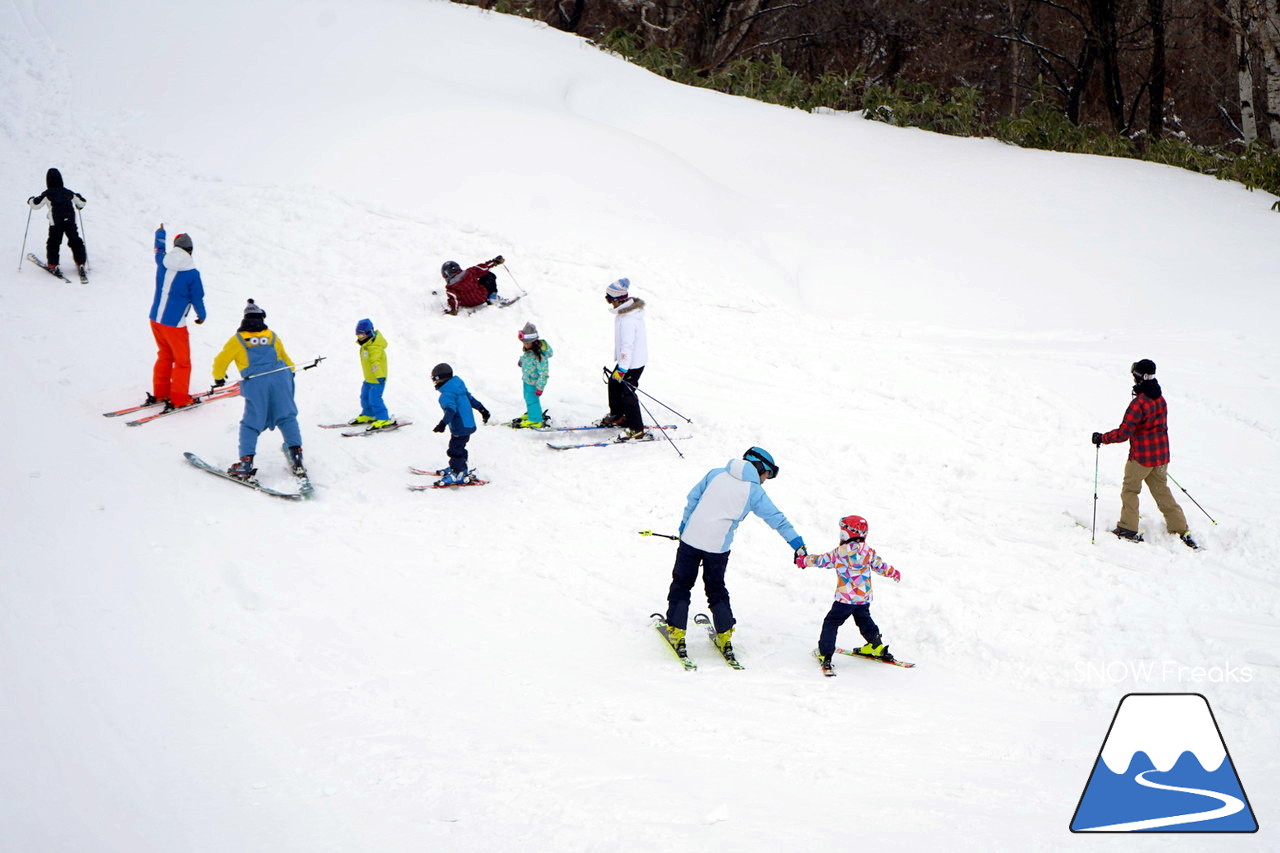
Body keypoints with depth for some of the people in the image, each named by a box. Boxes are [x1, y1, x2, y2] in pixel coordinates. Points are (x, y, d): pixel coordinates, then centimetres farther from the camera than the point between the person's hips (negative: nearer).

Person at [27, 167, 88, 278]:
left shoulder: (47, 194, -1)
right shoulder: (69, 193, 10)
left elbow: (36, 205, -3)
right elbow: (82, 202, 17)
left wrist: (31, 200, 20)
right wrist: (79, 205, 41)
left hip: (56, 223, -3)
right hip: (71, 221, 3)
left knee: (53, 243, 8)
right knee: (75, 242, 9)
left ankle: (53, 265, 5)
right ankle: (81, 264, 3)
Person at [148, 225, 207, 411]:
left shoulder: (163, 261, -1)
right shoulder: (192, 273, -16)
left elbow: (159, 250, 23)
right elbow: (197, 298, -6)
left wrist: (160, 233, 45)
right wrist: (201, 316, 15)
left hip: (155, 318, 6)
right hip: (174, 323, -6)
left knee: (164, 355, 24)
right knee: (182, 361, 8)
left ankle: (160, 393, 30)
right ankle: (179, 399, 11)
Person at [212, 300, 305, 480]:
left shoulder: (237, 339, 13)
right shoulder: (273, 336, 20)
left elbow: (221, 361, 11)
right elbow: (285, 358, 30)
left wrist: (219, 378, 28)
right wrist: (290, 370, 49)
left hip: (255, 383, -2)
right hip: (279, 378, 2)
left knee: (251, 422, 2)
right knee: (287, 418, 9)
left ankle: (246, 463, -7)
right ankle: (296, 456, 1)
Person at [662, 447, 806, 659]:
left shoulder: (716, 474, 7)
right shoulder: (754, 491, 1)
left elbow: (693, 497, 12)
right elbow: (776, 518, 1)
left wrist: (685, 523, 23)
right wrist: (797, 543, 2)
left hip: (691, 538, 1)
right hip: (718, 546, -1)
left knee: (681, 584, 12)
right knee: (716, 589, 17)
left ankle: (677, 631, 8)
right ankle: (724, 636, 16)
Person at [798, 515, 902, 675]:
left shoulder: (841, 552, -12)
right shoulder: (868, 551, 1)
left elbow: (822, 560, -5)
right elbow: (880, 566, 11)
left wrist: (804, 560, 10)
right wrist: (893, 573, 31)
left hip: (845, 598, -5)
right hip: (864, 598, 5)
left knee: (831, 623, 3)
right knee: (865, 621, 27)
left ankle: (825, 654, -4)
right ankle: (877, 647, 36)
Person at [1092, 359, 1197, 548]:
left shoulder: (1139, 403, -21)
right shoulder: (1161, 399, 4)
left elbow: (1123, 433, -21)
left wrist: (1102, 438, -9)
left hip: (1141, 456, -7)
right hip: (1161, 454, 7)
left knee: (1129, 489, 10)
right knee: (1162, 491, 15)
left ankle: (1128, 529, 12)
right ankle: (1181, 531, 13)